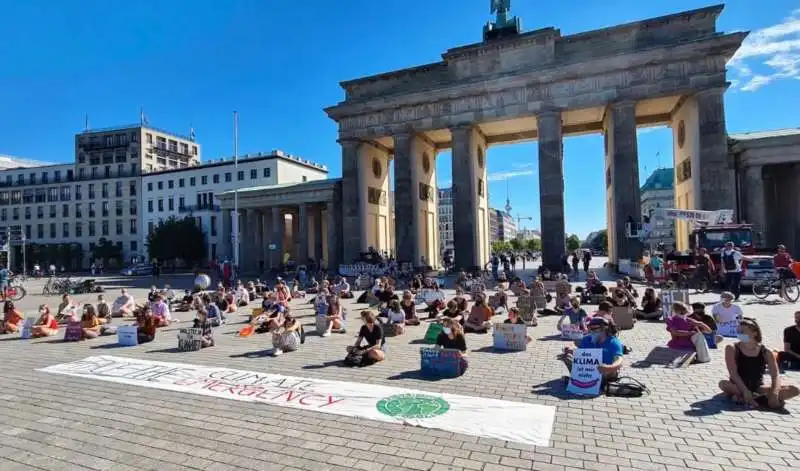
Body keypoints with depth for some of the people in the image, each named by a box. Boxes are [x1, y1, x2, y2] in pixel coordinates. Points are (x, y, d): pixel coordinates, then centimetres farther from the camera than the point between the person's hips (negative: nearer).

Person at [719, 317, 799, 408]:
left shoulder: (766, 352, 0)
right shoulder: (732, 349, -7)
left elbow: (775, 375, -7)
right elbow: (733, 373, -15)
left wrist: (774, 393, -25)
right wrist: (745, 391, -26)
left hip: (758, 388, 3)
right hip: (738, 388, -3)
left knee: (794, 390, -17)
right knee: (723, 384, -37)